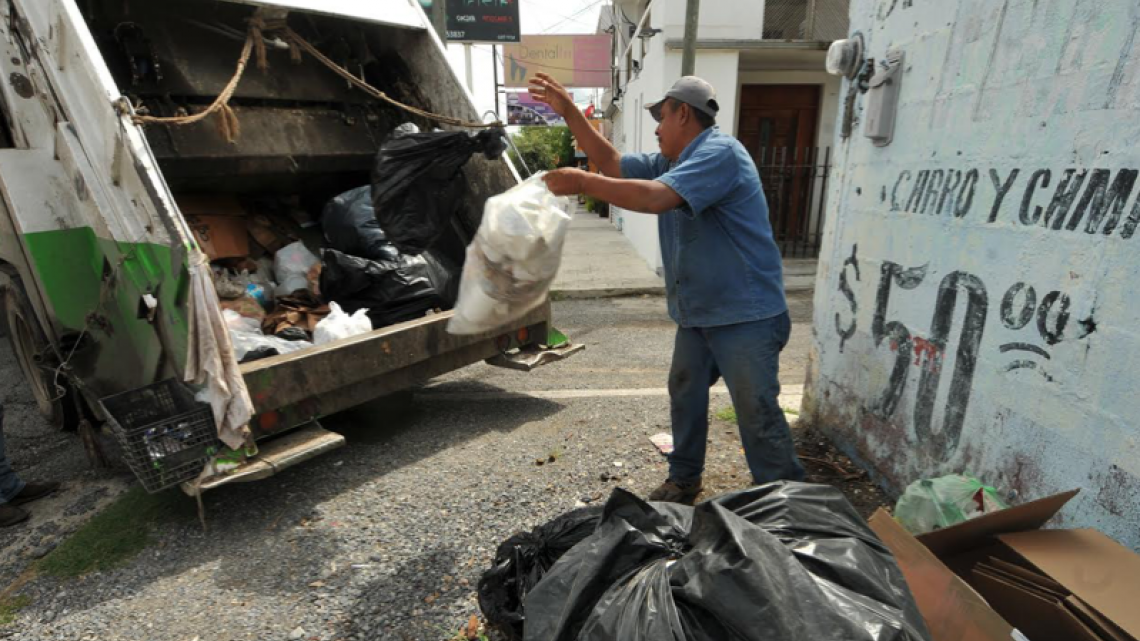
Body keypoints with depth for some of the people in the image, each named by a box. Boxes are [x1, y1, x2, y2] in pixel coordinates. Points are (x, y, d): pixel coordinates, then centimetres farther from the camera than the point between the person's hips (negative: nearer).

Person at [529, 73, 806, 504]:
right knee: (684, 396, 15)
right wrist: (569, 112, 8)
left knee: (759, 414, -2)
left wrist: (583, 183, -22)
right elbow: (614, 165, 14)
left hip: (746, 316, -9)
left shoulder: (720, 153, -16)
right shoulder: (674, 161, 14)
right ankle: (684, 479, 32)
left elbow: (656, 197, -30)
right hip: (697, 312, 9)